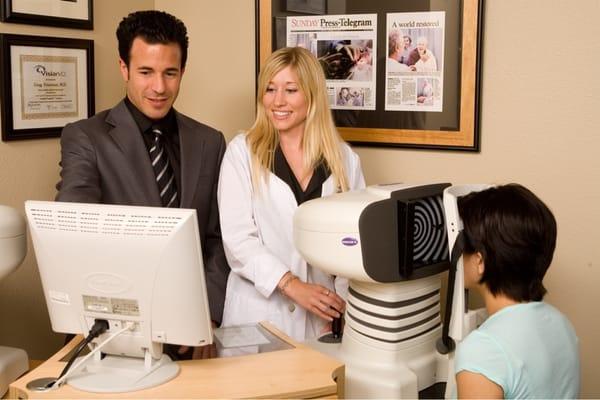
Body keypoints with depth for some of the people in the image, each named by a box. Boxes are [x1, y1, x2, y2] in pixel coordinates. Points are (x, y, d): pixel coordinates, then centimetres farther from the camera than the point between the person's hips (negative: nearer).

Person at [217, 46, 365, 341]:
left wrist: (341, 305, -8)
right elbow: (237, 237, -8)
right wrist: (292, 285, -17)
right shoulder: (242, 152, -1)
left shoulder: (345, 159, 6)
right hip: (259, 313, -2)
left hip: (324, 316, 2)